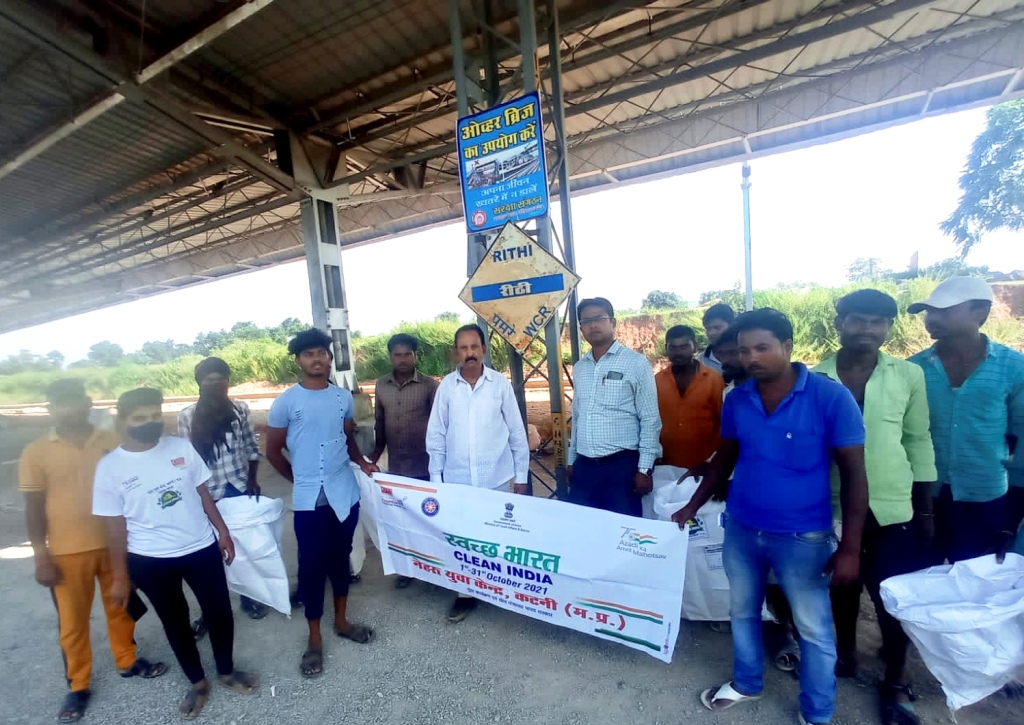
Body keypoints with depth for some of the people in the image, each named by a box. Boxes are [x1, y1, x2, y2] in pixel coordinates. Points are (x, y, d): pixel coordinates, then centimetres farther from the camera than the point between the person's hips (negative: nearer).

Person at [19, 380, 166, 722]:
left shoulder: (112, 442, -3)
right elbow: (34, 508, -3)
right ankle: (78, 685, 32)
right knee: (72, 620, 12)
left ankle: (127, 661, 37)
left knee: (120, 607, 17)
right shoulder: (36, 452, -6)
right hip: (67, 551, -1)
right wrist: (41, 557, -7)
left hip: (116, 542, 1)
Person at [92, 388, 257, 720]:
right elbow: (115, 527, -5)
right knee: (175, 622, 16)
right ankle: (197, 683, 38)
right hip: (150, 561, -1)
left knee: (219, 612, 12)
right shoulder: (110, 467, -10)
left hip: (202, 548, 2)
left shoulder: (182, 448, -5)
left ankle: (227, 672, 36)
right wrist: (120, 577, -2)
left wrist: (223, 531, 5)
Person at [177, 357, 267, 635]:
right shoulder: (187, 416, -7)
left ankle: (249, 597, 35)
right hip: (208, 494, -1)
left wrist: (252, 480, -5)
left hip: (242, 488, 2)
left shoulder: (240, 409, -2)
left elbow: (252, 448, 4)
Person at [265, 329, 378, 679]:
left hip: (345, 492, 3)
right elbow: (273, 451, 3)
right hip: (309, 499, -3)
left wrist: (361, 462, -2)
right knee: (312, 565, 7)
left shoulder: (344, 397, 3)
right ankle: (314, 638, 26)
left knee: (340, 558, 17)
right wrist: (300, 479, 8)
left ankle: (341, 621, 37)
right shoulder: (286, 402, -7)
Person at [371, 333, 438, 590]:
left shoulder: (429, 385, -9)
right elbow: (379, 424, 10)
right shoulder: (381, 386, 3)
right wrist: (374, 456, 11)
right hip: (395, 466, 3)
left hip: (425, 465, -3)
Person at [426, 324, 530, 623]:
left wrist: (521, 474, 2)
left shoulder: (500, 383, -5)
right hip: (457, 480, 1)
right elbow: (436, 435, 3)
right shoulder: (446, 386, -2)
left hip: (497, 478, -1)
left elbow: (517, 432, 0)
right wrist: (435, 478, 3)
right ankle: (465, 594, 32)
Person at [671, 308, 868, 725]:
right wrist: (693, 506, 10)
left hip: (802, 536, -4)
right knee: (742, 612, 21)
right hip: (741, 528, 4)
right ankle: (746, 684, 47)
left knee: (814, 629, 14)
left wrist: (850, 548, -13)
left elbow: (853, 473, -12)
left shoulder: (831, 397, -16)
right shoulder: (736, 399, -5)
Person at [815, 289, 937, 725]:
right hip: (834, 508, 0)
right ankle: (845, 653, 42)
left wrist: (926, 509, 5)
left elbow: (919, 442, 4)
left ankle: (896, 684, 33)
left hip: (893, 509, 1)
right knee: (842, 588, 18)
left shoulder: (909, 375, -2)